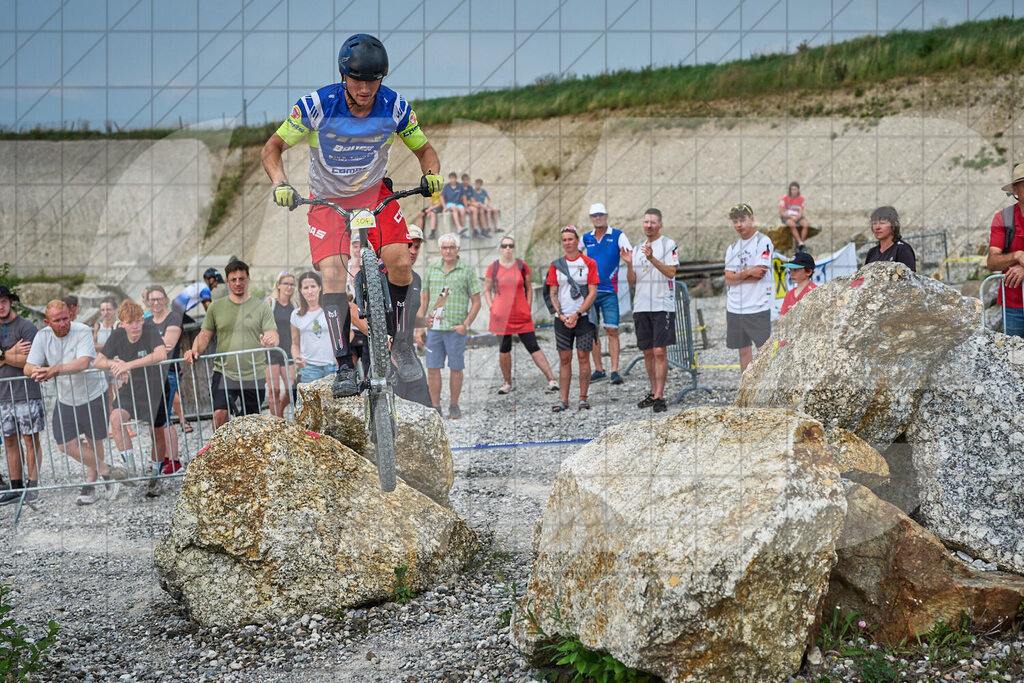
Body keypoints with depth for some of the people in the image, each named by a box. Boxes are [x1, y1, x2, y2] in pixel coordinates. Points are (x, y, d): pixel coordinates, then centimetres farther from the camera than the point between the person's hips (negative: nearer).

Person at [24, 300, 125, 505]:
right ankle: (106, 470, 12)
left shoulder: (83, 332, -19)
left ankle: (90, 485, 24)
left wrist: (54, 369, -41)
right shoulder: (43, 337, -6)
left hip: (92, 394, -4)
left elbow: (83, 363, -32)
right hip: (65, 398, 4)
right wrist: (36, 371, -33)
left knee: (93, 441, 7)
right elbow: (28, 367, -9)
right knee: (66, 444, -1)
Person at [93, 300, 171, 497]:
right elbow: (97, 362, -6)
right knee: (116, 418, -25)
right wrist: (114, 363, -29)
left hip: (154, 389, -2)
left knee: (158, 434, 7)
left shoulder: (150, 329, -20)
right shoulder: (118, 336, -9)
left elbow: (161, 355, -36)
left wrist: (128, 364, -38)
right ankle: (130, 466, -17)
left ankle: (154, 476, 27)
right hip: (129, 390, 2)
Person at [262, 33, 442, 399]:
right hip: (328, 199, -1)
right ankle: (344, 366, -16)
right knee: (333, 274, -21)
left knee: (400, 263, -19)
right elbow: (273, 147, -15)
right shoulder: (316, 106, -23)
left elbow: (423, 149, -2)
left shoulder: (395, 107, -16)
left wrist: (432, 174, -23)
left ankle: (402, 342, 4)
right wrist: (280, 184, -33)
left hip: (375, 193, 2)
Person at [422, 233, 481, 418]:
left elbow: (476, 302, 2)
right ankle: (435, 407, 8)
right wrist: (422, 318, 1)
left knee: (456, 368, 3)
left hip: (456, 328, -2)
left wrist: (466, 325, -7)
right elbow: (424, 297, 17)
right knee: (432, 367, 0)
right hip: (434, 327, 3)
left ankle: (454, 405, 15)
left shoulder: (467, 271, 1)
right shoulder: (431, 270, 11)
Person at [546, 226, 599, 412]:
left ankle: (583, 398, 5)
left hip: (583, 317, -2)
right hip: (562, 318, 2)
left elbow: (592, 293, -4)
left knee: (583, 356, -2)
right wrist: (562, 315, -6)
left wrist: (576, 314, -11)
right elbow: (553, 294, 8)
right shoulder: (556, 265, 9)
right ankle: (564, 400, 6)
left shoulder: (589, 263, 0)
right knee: (564, 358, 3)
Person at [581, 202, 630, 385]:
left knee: (612, 330, -9)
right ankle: (598, 370, 13)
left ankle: (615, 371, -10)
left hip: (609, 290, -3)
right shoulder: (586, 238, 11)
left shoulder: (618, 235, 1)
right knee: (592, 331, 5)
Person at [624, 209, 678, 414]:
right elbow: (632, 281, 14)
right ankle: (654, 392, 17)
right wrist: (629, 264, -4)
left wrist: (652, 258, -23)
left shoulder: (668, 245, 0)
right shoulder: (638, 249, 17)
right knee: (648, 352, 8)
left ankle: (659, 396, -10)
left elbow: (670, 272, -12)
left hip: (662, 306, -6)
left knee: (660, 352, -10)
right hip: (641, 306, 6)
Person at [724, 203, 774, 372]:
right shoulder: (732, 248, 15)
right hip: (734, 307, 6)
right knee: (744, 350, 10)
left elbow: (760, 273, -13)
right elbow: (728, 279, 4)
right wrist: (748, 272, -11)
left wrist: (737, 275, -2)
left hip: (758, 307, -6)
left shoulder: (763, 242, -4)